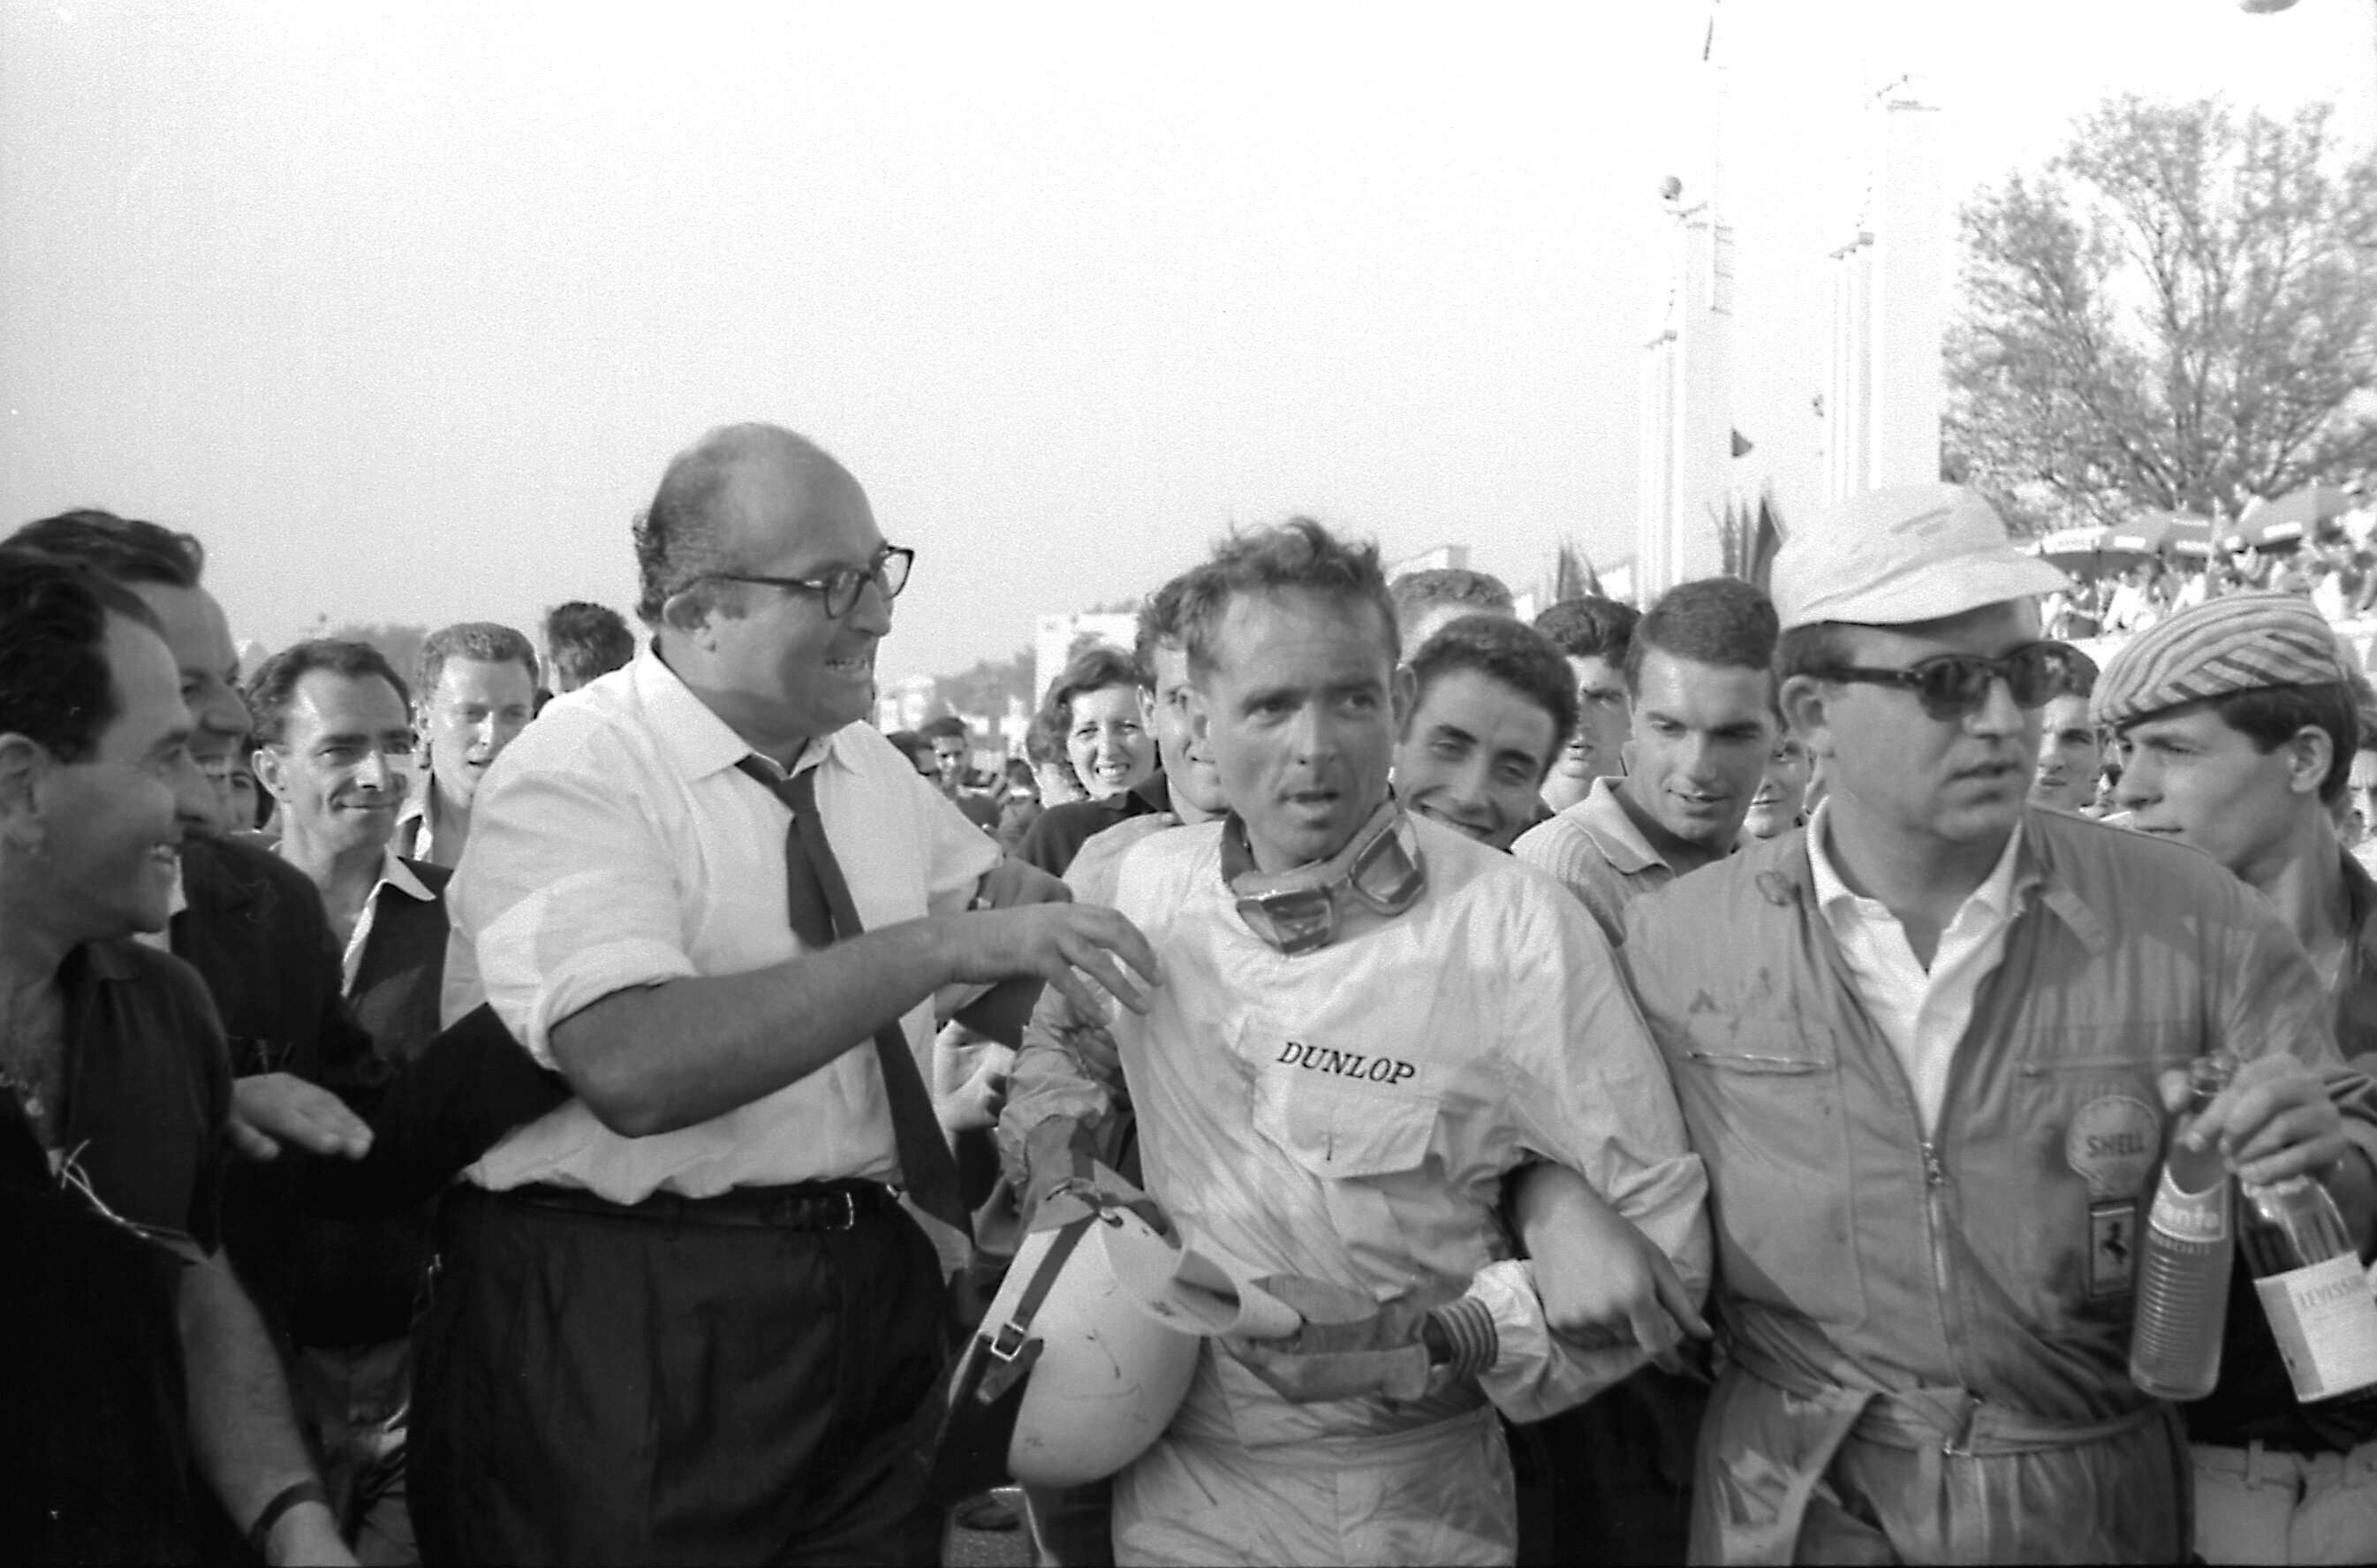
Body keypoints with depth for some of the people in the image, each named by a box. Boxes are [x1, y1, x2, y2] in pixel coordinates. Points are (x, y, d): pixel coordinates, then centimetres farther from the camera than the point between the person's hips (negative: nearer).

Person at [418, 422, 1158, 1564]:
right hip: (621, 1327, -6)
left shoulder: (869, 764, 8)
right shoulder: (572, 777, -16)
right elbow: (634, 1068, -31)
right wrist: (947, 944, -30)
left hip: (869, 1290, 7)